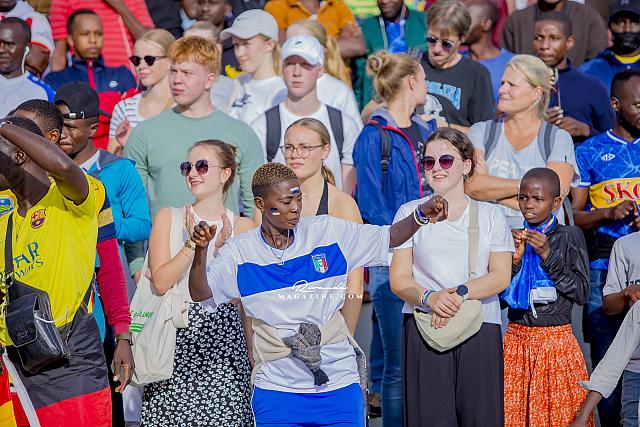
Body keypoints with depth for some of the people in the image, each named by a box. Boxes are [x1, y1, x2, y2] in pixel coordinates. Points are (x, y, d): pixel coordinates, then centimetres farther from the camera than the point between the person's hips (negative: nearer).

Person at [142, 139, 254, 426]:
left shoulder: (242, 227, 6)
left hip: (222, 336, 0)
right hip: (176, 334, 0)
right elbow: (161, 282, -4)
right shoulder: (168, 217, 7)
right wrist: (192, 244, -12)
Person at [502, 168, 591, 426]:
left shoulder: (569, 236, -1)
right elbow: (500, 297, 5)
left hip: (556, 340, -3)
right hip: (516, 339, 3)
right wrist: (515, 260, -9)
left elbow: (581, 293, -8)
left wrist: (547, 256, -13)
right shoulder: (513, 237, 7)